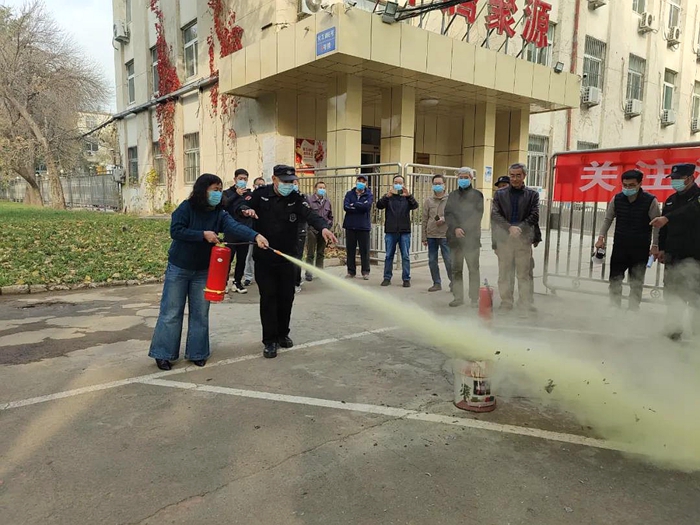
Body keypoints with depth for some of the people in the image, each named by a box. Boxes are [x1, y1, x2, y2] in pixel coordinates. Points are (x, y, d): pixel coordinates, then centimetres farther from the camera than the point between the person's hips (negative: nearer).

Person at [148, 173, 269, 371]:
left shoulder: (219, 213, -5)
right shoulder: (186, 208, -12)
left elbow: (234, 227, -24)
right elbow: (175, 231, -22)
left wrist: (255, 236, -42)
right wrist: (203, 235, -26)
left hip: (203, 271, 4)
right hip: (179, 268, -4)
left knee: (200, 313, 7)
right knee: (171, 312, 2)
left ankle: (196, 352, 19)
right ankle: (163, 354, 13)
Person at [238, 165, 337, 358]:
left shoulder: (296, 199, -3)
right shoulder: (261, 194, -3)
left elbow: (309, 214, -19)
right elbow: (243, 206, 2)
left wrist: (323, 227, -40)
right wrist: (246, 210, -24)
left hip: (287, 258, 1)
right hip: (264, 257, -1)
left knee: (286, 297, 9)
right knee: (268, 298, 0)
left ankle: (283, 334, 29)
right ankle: (270, 340, 10)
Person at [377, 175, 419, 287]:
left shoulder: (407, 197, 8)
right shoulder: (388, 197, 6)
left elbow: (415, 206, -11)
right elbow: (379, 206, -11)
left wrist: (409, 196, -30)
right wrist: (387, 196, -29)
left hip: (405, 232, 0)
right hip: (390, 231, 0)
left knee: (405, 256, 3)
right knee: (389, 256, 6)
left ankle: (406, 279, 9)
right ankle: (387, 277, 15)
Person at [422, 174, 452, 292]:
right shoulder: (428, 201, 9)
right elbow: (425, 220, 10)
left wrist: (445, 219, -15)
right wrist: (424, 237, 7)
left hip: (445, 235, -3)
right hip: (431, 235, 3)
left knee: (448, 260, -3)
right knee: (432, 261, 7)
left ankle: (453, 282, 15)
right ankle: (437, 283, 20)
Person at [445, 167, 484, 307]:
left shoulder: (477, 195, 5)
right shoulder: (452, 195, 16)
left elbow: (477, 214, -4)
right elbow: (448, 213, 5)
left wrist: (463, 229, -11)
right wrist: (455, 228, -12)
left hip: (471, 237, -3)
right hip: (454, 237, 4)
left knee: (473, 269, -1)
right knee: (456, 269, 5)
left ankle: (475, 298, 4)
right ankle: (458, 297, 12)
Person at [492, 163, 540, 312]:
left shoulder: (532, 194, 7)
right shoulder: (500, 194, 9)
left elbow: (534, 216, -2)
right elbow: (495, 215, -2)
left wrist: (518, 229, -15)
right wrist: (510, 228, -16)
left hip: (524, 239, -1)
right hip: (504, 239, 2)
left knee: (525, 274, 1)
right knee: (504, 274, 6)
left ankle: (528, 306, 5)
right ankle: (506, 304, 15)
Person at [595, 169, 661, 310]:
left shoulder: (650, 201, -11)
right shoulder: (617, 199, -2)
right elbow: (608, 219, 8)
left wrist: (655, 246, -10)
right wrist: (601, 238, 1)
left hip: (641, 249, -2)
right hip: (619, 246, 3)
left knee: (637, 283, 7)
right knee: (615, 279, 6)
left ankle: (633, 310, 19)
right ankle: (614, 308, 20)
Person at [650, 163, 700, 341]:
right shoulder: (671, 200, 13)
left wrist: (667, 218, -43)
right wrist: (662, 248, 10)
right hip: (673, 255, 6)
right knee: (672, 293, 9)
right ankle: (674, 328, 19)